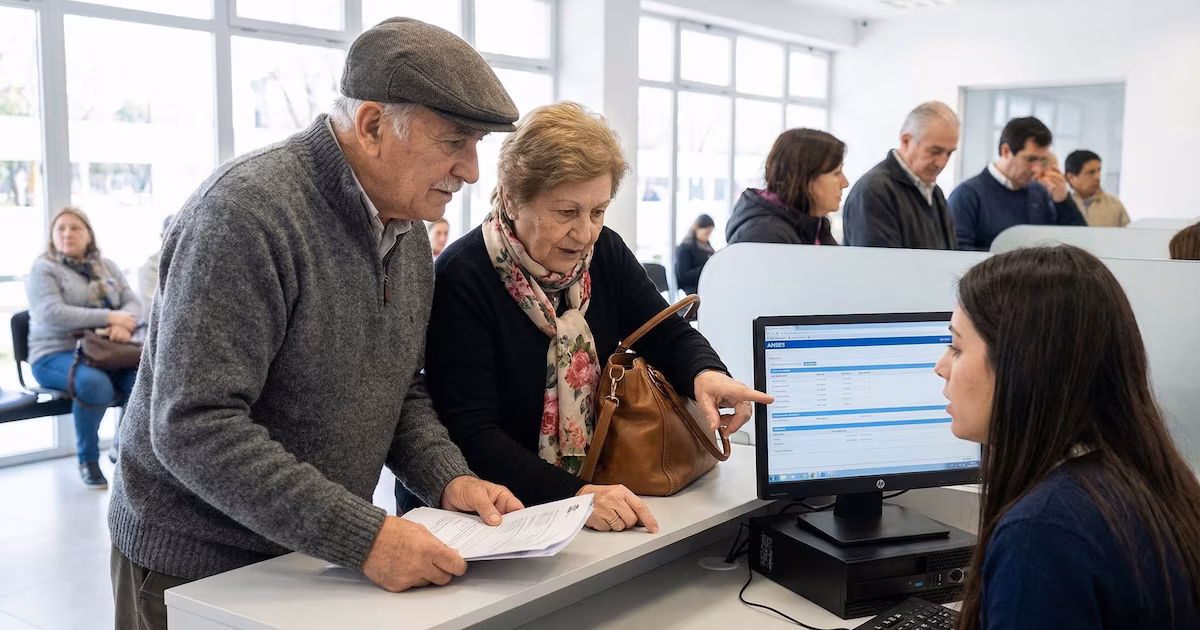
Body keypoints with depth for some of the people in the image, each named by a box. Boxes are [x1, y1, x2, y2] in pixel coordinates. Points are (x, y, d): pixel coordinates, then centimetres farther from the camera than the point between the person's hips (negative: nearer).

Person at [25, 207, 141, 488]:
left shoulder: (107, 266, 17)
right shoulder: (43, 268, 0)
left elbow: (133, 302, 7)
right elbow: (52, 314, -16)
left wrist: (125, 323, -18)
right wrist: (109, 317, -20)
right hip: (57, 354, -4)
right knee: (95, 384, -37)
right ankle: (88, 459, -13)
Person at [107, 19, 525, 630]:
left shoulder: (407, 227, 1)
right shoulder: (246, 211, -24)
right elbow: (195, 428, -29)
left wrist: (449, 478, -8)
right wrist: (363, 536, -31)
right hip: (198, 569, -7)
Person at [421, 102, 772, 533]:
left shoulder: (605, 252, 2)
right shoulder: (461, 279, -16)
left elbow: (668, 335, 4)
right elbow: (470, 433, -21)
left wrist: (705, 372, -19)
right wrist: (574, 494, -32)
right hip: (493, 513, -4)